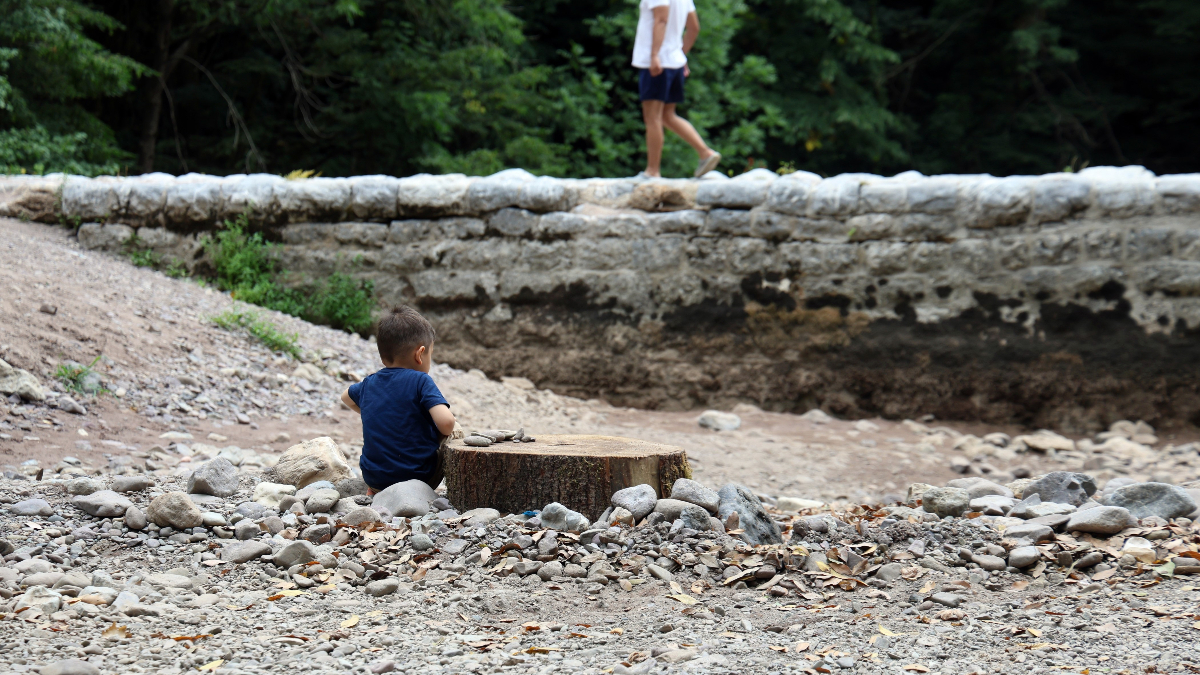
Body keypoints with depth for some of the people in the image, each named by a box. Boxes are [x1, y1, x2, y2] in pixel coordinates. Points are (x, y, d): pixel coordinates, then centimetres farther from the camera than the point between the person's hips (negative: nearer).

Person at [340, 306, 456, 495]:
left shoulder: (369, 383, 8)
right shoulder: (420, 381, -12)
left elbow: (346, 397, 31)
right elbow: (445, 422, -23)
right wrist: (446, 432, -1)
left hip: (373, 478, 5)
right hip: (418, 476, -5)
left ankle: (373, 492, 15)